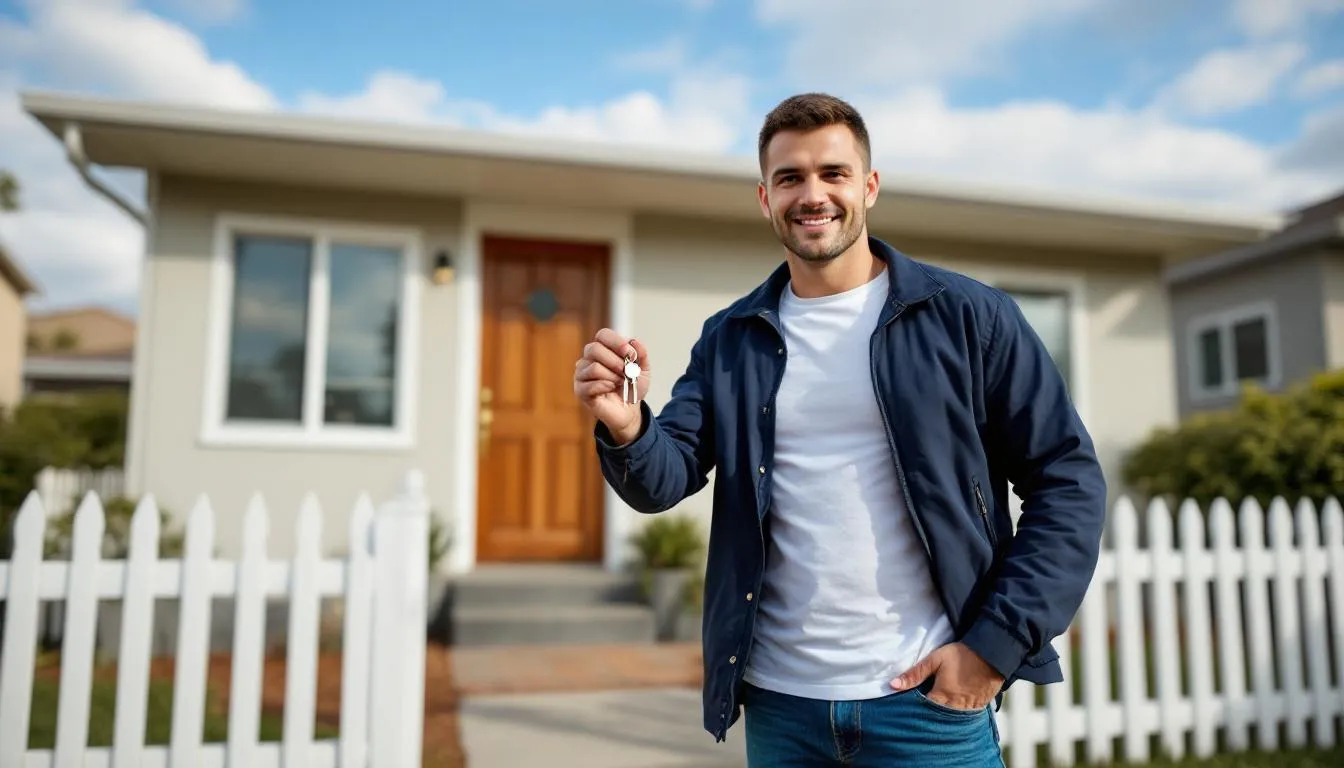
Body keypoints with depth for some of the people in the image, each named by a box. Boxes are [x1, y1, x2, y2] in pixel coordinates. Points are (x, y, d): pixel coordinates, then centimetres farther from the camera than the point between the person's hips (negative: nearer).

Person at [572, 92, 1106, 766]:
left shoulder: (968, 316, -5)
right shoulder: (730, 339, 5)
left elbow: (1067, 481, -4)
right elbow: (667, 478, -4)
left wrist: (997, 642, -11)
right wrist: (627, 430, -26)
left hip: (926, 699, -3)